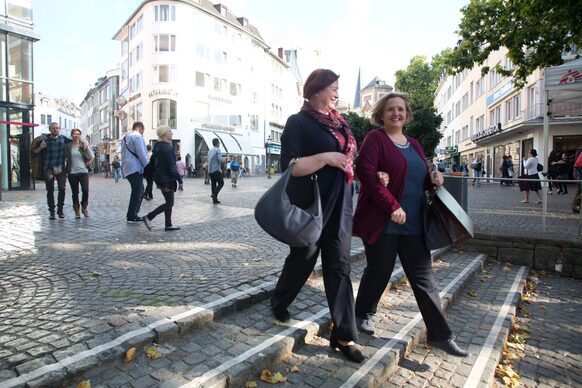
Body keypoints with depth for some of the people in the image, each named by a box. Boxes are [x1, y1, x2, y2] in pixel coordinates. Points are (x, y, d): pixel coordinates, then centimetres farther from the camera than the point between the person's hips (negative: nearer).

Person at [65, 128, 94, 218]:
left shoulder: (84, 145, 3)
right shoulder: (67, 146, 5)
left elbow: (92, 156, 10)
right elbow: (64, 158, 14)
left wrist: (88, 164, 1)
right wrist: (65, 167, 4)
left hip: (83, 171, -1)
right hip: (72, 173, 1)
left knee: (85, 190, -13)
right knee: (75, 193, 5)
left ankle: (84, 208, 9)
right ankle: (77, 212, 14)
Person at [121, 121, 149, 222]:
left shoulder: (125, 137, 22)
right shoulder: (137, 136, -9)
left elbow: (123, 155, 22)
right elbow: (141, 154, -15)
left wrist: (124, 167, 22)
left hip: (127, 169, 10)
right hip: (136, 168, -10)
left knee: (139, 191, 15)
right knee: (137, 193, -3)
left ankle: (131, 214, 17)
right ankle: (132, 216, 1)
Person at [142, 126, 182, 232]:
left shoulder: (158, 146, 13)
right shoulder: (167, 147, -17)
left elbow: (152, 161, 18)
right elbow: (172, 166, -20)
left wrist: (154, 176, 23)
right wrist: (179, 179, -16)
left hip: (160, 178, 10)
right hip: (167, 179, -10)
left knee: (169, 203, 12)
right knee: (169, 203, -2)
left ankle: (168, 225, 15)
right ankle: (148, 217, -1)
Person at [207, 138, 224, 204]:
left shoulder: (210, 151, 16)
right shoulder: (218, 150, -7)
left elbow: (209, 161, 18)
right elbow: (220, 159, -18)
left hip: (210, 170, 7)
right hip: (216, 170, -7)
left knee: (213, 184, 8)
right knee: (221, 183, 1)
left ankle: (215, 200, 8)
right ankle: (214, 194, -17)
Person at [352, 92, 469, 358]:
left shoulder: (414, 144, 17)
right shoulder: (375, 139, -5)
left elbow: (421, 180, 24)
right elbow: (367, 175, -17)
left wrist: (433, 178, 0)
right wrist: (393, 207, -21)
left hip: (413, 224, 6)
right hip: (382, 223, -6)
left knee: (424, 278, 9)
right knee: (379, 272, 8)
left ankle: (439, 335, 19)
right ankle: (363, 314, 33)